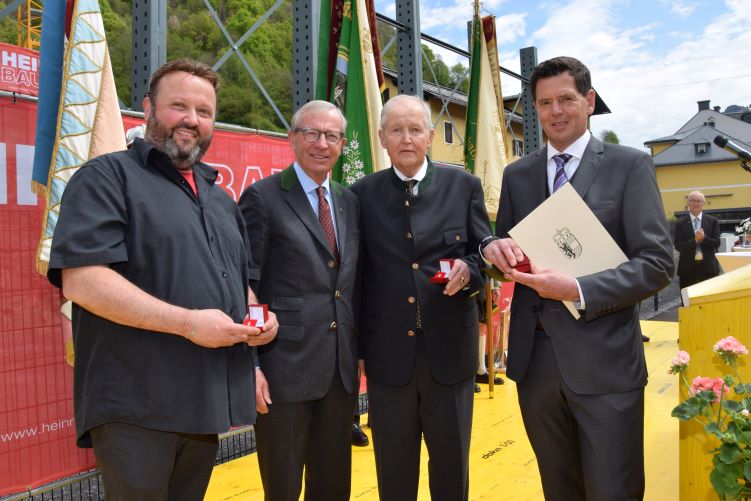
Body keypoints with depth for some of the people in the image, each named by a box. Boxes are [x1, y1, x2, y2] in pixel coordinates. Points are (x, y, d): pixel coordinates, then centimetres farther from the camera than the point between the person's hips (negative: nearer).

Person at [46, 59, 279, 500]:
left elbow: (242, 280, 26)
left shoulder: (221, 199, 18)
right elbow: (81, 280, -18)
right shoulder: (107, 177, -5)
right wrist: (188, 322, -21)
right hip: (135, 407, -7)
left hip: (208, 403, 7)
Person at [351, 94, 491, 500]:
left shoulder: (464, 186, 2)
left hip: (450, 351, 0)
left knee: (452, 465, 16)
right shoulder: (363, 193, 2)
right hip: (387, 355, 0)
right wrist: (356, 347, 3)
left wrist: (468, 269, -17)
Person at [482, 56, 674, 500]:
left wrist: (578, 290, -20)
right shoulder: (517, 175, 10)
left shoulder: (630, 165, -2)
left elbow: (658, 263, -8)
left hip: (604, 361, -3)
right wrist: (497, 248, -10)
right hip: (534, 359, 4)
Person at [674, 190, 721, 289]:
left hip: (708, 267, 1)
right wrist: (695, 239, -18)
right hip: (687, 268, -1)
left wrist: (703, 238, -16)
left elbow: (717, 243, 0)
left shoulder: (712, 221, 6)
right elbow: (678, 246, -6)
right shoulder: (680, 223, 3)